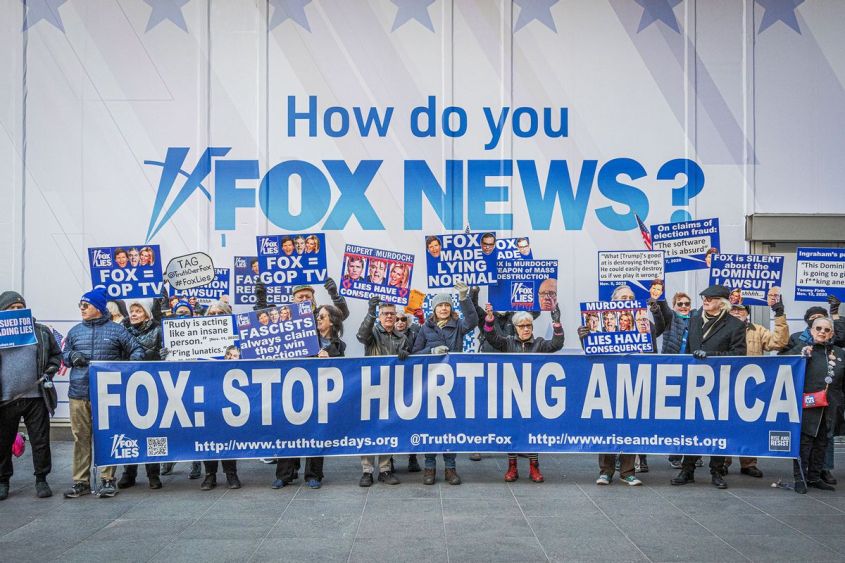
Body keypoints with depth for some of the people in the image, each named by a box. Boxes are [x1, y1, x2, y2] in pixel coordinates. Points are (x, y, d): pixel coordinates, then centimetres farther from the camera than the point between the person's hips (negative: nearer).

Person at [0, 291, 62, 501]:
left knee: (40, 440, 4)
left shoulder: (41, 332, 8)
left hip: (35, 397, 0)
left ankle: (41, 479, 17)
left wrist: (49, 372, 2)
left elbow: (56, 354, 17)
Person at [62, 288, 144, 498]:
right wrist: (72, 356, 0)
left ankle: (108, 480, 9)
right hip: (78, 393, 3)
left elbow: (136, 350, 9)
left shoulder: (116, 330, 5)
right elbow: (64, 354, 22)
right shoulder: (75, 331, 14)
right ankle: (80, 481, 11)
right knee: (80, 437, 3)